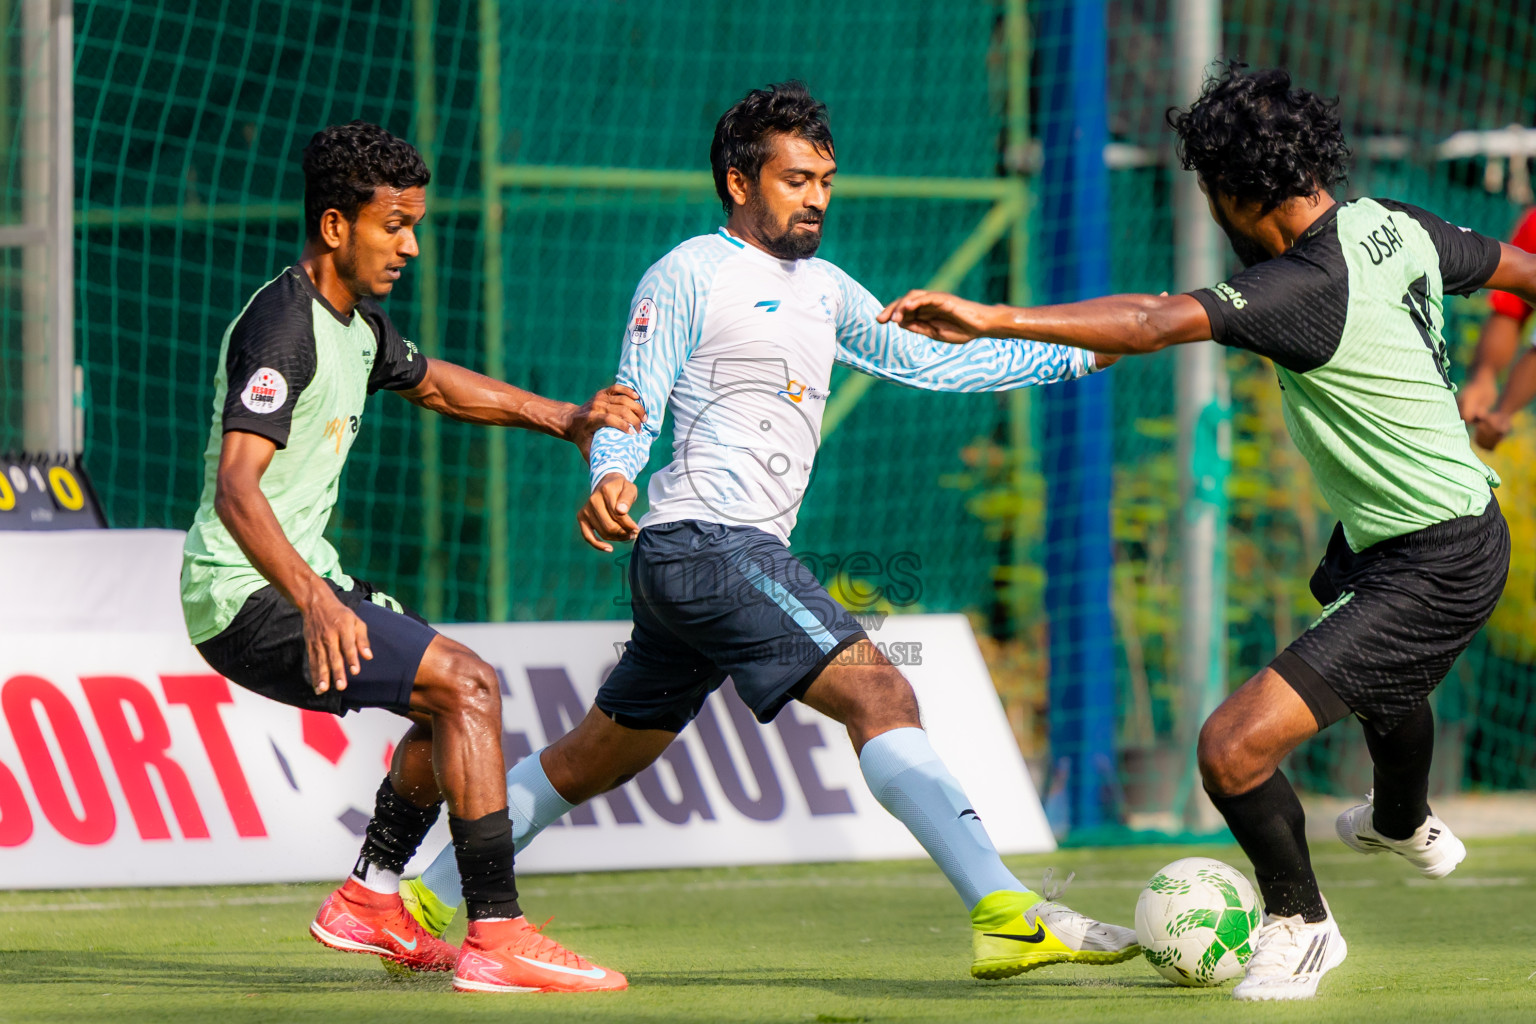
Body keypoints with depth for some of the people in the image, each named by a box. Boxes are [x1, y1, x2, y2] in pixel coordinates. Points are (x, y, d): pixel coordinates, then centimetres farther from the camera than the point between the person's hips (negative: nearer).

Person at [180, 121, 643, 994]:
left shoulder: (357, 319, 11)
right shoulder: (283, 326, -20)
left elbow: (432, 383, 34)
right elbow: (236, 487, -33)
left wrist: (565, 419, 27)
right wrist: (314, 601, -46)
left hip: (301, 579, 11)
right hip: (246, 595, -11)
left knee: (456, 696, 21)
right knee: (468, 686, -19)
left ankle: (371, 900, 24)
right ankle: (497, 937, -21)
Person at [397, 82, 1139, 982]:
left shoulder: (823, 289, 21)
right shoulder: (689, 275, -3)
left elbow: (927, 363, 23)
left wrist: (1077, 355, 17)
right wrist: (611, 479, -28)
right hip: (710, 543, -10)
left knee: (596, 758, 18)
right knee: (880, 694, -21)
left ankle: (431, 900, 29)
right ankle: (1007, 916, -30)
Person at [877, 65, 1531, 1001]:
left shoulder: (1305, 288, -29)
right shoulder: (1394, 225, -2)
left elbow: (1158, 323, -40)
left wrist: (997, 319, -45)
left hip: (1431, 572, -10)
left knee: (1235, 748, -15)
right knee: (1386, 680, 41)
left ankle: (1301, 922, 10)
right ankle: (1406, 825, 72)